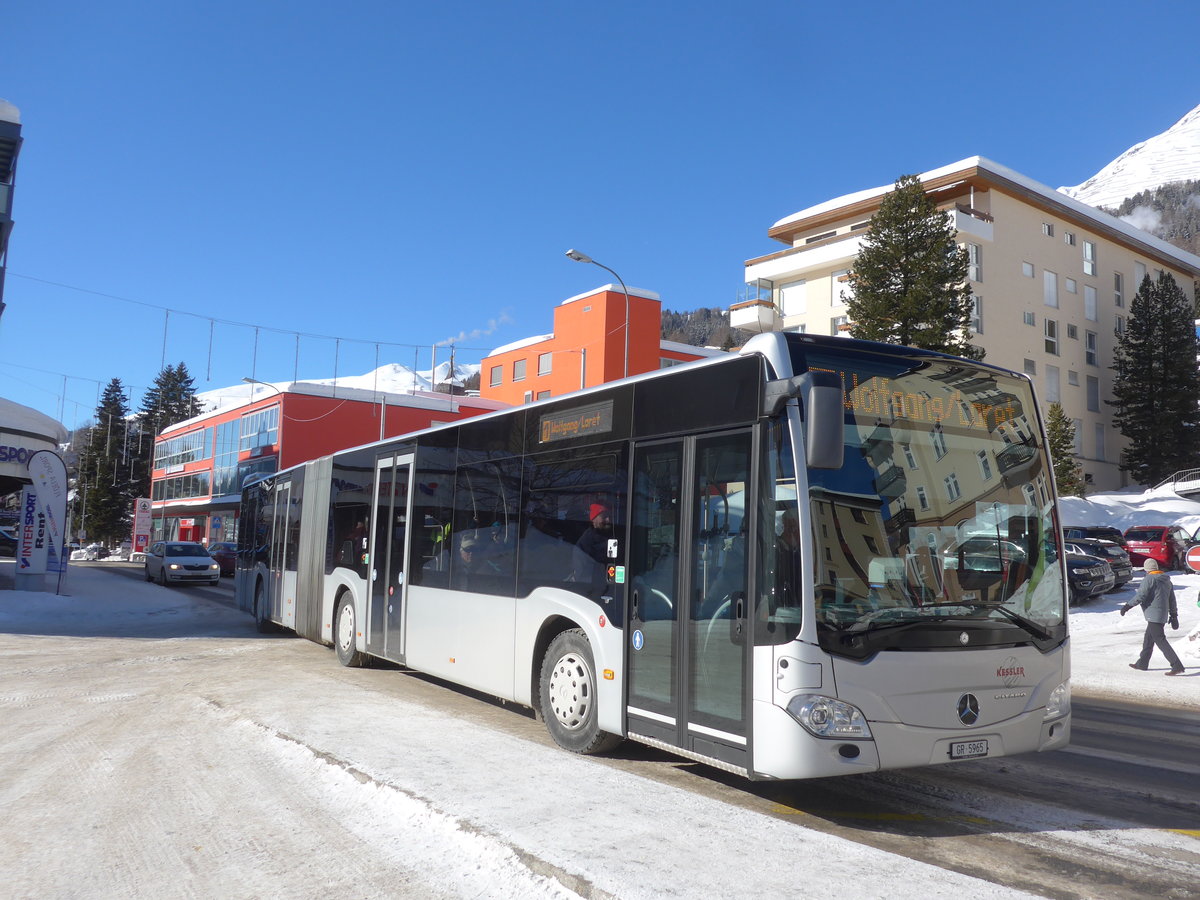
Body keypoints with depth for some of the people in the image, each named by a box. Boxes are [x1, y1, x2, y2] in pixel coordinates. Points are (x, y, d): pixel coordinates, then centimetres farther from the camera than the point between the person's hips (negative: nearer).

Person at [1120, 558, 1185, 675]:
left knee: (1160, 640, -10)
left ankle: (1177, 666, -16)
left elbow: (1140, 595, -17)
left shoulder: (1149, 579, -11)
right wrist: (1173, 615, 23)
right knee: (1148, 639, 18)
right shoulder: (1167, 580, 15)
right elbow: (1172, 599, 18)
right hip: (1163, 615, 9)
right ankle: (1142, 663, 28)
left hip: (1154, 615, -9)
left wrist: (1128, 606, -8)